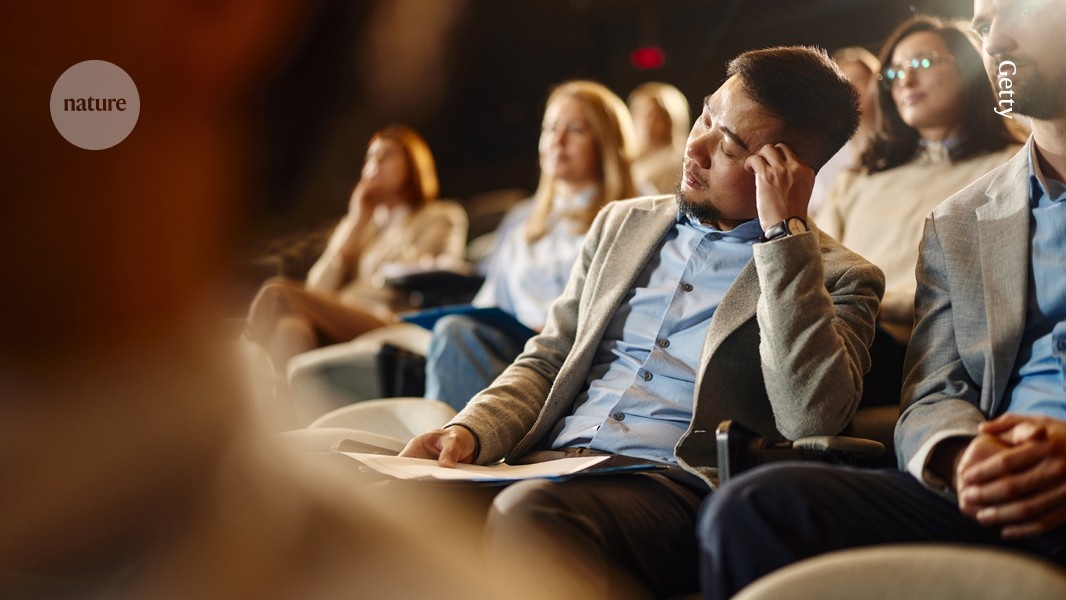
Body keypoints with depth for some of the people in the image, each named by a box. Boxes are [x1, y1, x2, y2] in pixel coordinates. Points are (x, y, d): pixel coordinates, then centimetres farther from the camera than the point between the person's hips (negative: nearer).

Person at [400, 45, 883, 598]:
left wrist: (785, 232, -11)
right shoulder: (621, 224, 21)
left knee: (529, 514, -37)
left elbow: (810, 419, -14)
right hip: (546, 465, 5)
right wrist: (471, 430, 1)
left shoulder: (839, 278, 5)